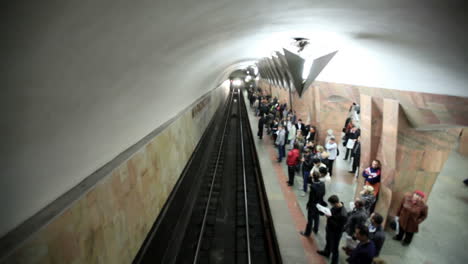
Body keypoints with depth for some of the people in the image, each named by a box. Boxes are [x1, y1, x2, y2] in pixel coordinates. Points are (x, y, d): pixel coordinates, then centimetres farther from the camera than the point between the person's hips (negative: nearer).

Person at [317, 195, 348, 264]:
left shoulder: (343, 214, -38)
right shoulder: (335, 206, -14)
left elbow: (338, 227, -30)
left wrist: (330, 218, -32)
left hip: (336, 233, -8)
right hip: (329, 228, 9)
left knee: (334, 248, 13)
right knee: (328, 241, 33)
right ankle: (326, 252, 60)